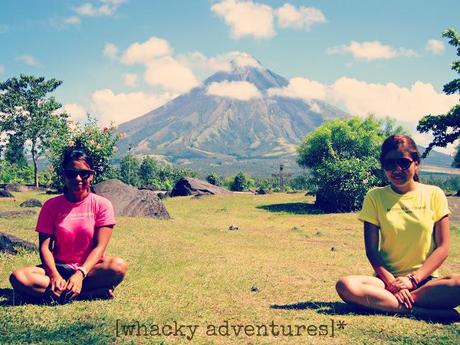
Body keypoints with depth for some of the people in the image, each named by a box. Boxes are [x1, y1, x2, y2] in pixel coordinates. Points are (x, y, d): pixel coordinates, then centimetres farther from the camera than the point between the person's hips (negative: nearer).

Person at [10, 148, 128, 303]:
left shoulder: (101, 204, -2)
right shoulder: (51, 205, 2)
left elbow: (99, 247, -10)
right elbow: (45, 246, -5)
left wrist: (80, 274, -26)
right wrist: (55, 276, -24)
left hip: (89, 268, -2)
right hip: (59, 267, 2)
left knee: (119, 266, -34)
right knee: (18, 277, -27)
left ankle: (61, 293, -22)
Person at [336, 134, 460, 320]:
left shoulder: (434, 195, 3)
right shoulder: (375, 197, 3)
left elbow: (442, 248, 0)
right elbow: (371, 250, -1)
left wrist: (412, 279, -11)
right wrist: (391, 282, -16)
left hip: (425, 279, 0)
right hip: (387, 278, 1)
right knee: (345, 286, -31)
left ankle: (384, 301, -25)